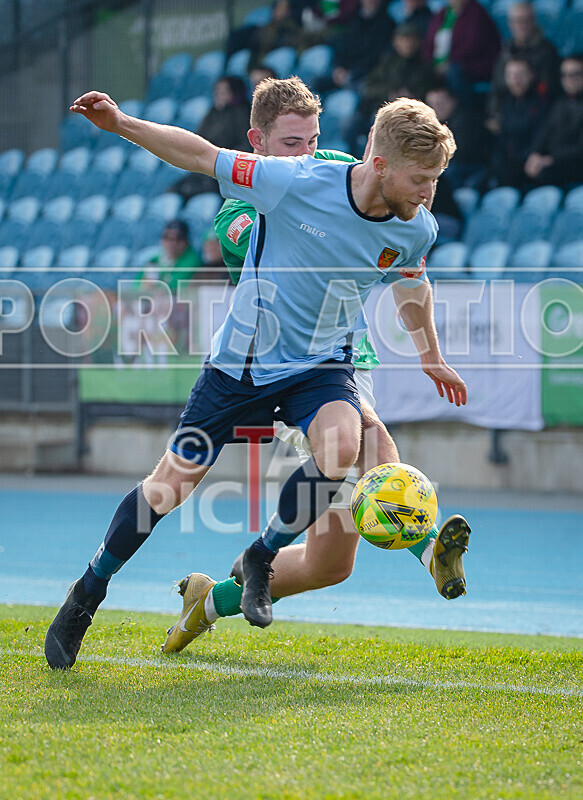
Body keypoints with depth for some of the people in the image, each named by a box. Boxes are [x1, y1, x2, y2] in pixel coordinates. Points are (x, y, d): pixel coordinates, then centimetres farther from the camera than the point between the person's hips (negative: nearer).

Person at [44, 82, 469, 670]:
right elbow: (202, 157, -13)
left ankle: (259, 561, -6)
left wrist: (430, 357, 27)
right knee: (170, 484, 0)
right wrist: (120, 124, -19)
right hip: (245, 358, -2)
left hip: (323, 366, 2)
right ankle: (89, 591, 24)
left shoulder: (416, 229, -11)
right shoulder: (294, 182, -24)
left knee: (341, 447, -30)